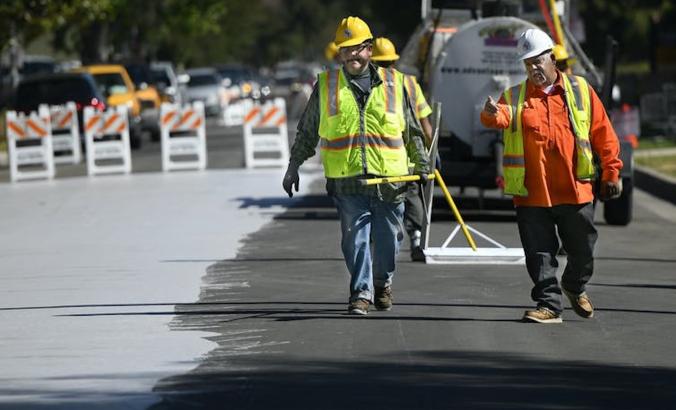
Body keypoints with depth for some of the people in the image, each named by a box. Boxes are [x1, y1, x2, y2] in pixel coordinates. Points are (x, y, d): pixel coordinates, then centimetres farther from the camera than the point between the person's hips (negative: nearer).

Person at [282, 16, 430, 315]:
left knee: (388, 238, 8)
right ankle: (361, 292, -1)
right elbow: (307, 132, 16)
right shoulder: (325, 85, 8)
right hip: (347, 181, -1)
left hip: (389, 179, 1)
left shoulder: (394, 84, 9)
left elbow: (412, 131, 16)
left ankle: (383, 284, 29)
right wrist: (294, 166, 15)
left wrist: (422, 166, 15)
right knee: (355, 238, -6)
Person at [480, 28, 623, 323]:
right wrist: (492, 114, -40)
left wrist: (611, 172, 6)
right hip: (532, 193, 0)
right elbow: (502, 117, -16)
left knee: (582, 250, 11)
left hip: (575, 189, 0)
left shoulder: (580, 90, 6)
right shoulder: (514, 97, 7)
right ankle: (549, 305, 7)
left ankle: (575, 287, 38)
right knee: (539, 253, 0)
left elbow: (603, 133, 8)